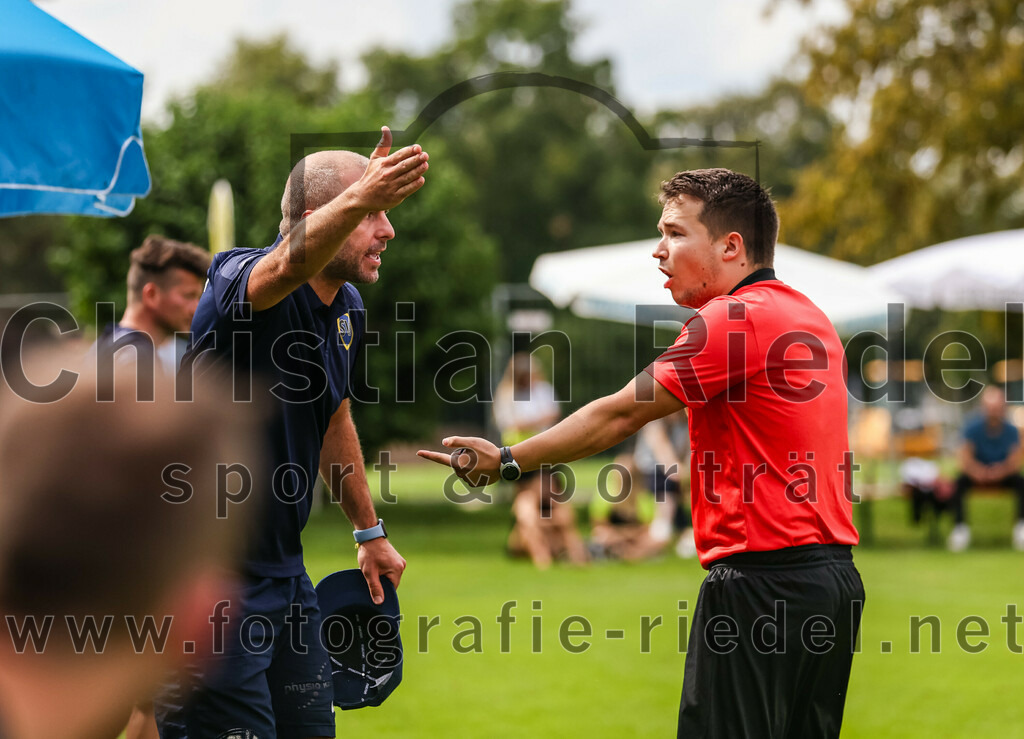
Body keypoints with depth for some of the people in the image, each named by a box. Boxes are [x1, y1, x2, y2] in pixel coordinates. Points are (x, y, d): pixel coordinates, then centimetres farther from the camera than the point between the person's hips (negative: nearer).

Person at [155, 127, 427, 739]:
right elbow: (290, 265, -44)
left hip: (284, 572, 9)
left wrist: (370, 530, 32)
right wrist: (360, 198, -62)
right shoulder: (241, 281, -18)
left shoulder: (347, 308, 9)